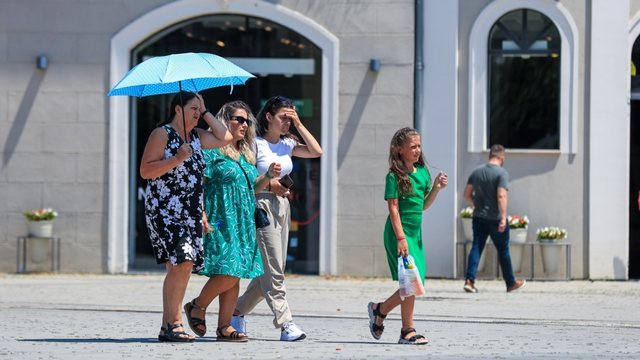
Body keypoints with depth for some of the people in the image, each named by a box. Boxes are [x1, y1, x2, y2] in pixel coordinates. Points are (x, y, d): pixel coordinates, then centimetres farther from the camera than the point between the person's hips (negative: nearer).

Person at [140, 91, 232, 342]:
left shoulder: (196, 137, 17)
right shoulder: (162, 134, -4)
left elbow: (224, 138, 17)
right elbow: (145, 170, -10)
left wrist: (206, 113, 13)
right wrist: (177, 159, -18)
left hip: (191, 213, 8)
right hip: (165, 209, -8)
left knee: (183, 267, 3)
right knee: (181, 263, -19)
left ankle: (173, 323, 7)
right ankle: (170, 325, -17)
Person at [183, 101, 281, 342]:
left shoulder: (245, 155, 19)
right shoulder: (213, 150, -4)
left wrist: (268, 176, 8)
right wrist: (202, 217, -20)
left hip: (243, 223, 8)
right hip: (221, 222, -8)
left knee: (236, 276, 3)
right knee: (228, 271, -17)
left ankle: (224, 326, 5)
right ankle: (197, 306, 3)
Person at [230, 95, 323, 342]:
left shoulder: (287, 144, 13)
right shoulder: (255, 143, -5)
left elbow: (316, 151, 3)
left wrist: (299, 125, 0)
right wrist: (268, 184, -16)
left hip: (282, 206, 8)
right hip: (262, 204, -8)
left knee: (270, 270, 9)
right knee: (273, 270, -10)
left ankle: (238, 311, 22)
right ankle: (285, 323, -13)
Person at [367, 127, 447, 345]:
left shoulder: (422, 172, 11)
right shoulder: (395, 176, -9)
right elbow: (393, 208, -13)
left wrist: (437, 188, 2)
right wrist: (401, 238, -20)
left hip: (416, 233, 8)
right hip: (399, 233, -8)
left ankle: (379, 310, 23)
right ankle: (408, 331, 0)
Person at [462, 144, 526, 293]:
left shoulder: (476, 172, 7)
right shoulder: (501, 173, -11)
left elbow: (467, 194, 11)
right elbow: (501, 196, -21)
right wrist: (503, 218, -22)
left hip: (478, 218, 4)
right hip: (495, 218, -4)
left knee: (476, 248, 3)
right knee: (503, 250, 8)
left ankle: (469, 280, -11)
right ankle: (511, 283, 19)